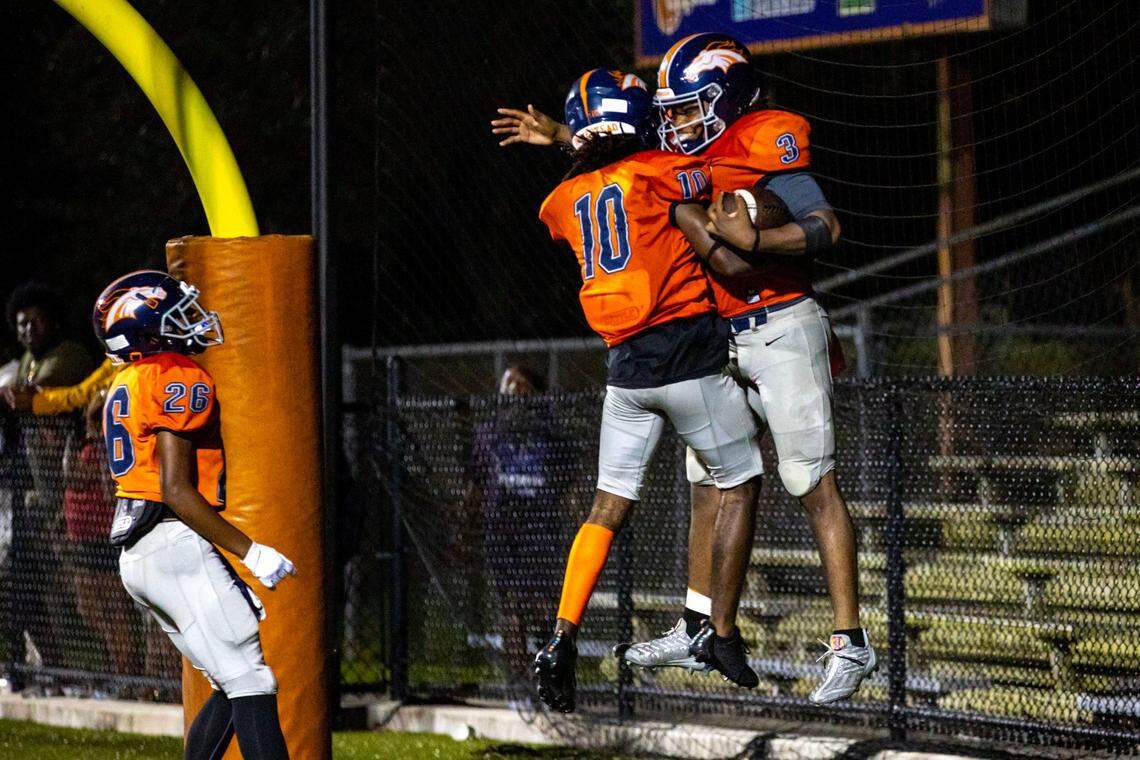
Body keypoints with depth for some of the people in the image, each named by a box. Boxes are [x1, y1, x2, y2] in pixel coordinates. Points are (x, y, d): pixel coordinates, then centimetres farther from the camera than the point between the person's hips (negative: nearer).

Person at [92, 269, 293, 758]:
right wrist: (251, 553, -15)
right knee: (251, 686, -13)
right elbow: (176, 490, -16)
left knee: (231, 689, 12)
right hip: (176, 548, -9)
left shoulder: (127, 383, 20)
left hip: (134, 554, 9)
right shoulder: (179, 378, -9)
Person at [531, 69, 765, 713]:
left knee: (610, 507, 10)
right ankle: (722, 633, 10)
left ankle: (563, 636, -5)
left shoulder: (565, 201, 9)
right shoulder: (655, 173, -7)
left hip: (626, 365, 5)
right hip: (690, 352, -5)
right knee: (741, 484, 11)